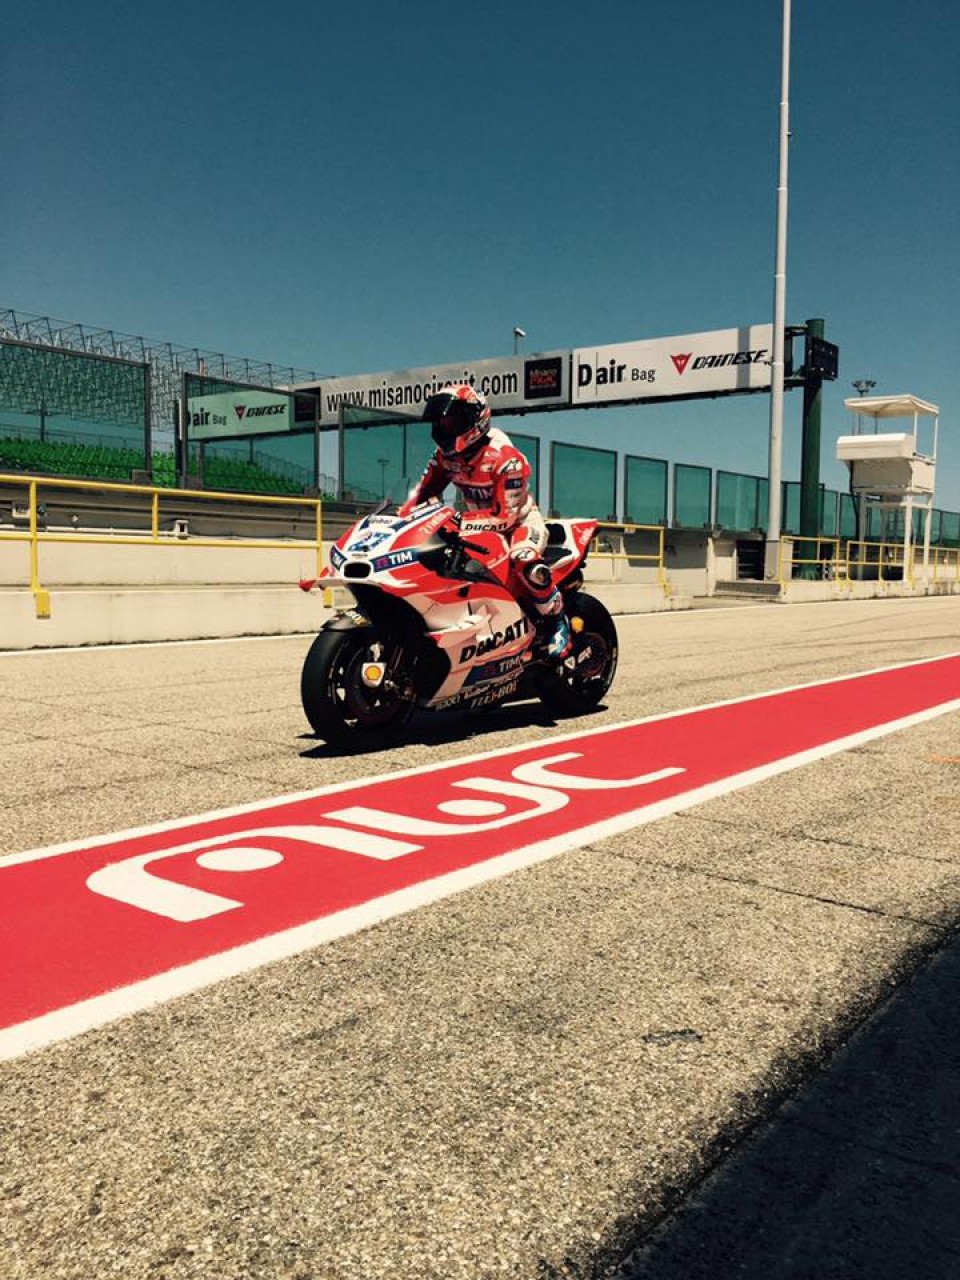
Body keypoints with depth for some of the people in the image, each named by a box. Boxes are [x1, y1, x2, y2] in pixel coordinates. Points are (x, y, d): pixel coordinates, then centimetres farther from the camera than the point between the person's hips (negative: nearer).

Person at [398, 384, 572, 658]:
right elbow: (424, 491, 4)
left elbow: (506, 515, -31)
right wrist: (400, 517, -15)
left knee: (524, 562, -38)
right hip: (478, 524, 8)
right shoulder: (446, 455, -5)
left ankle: (557, 622, -18)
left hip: (521, 520, -8)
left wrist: (463, 522, -42)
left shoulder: (504, 457, -27)